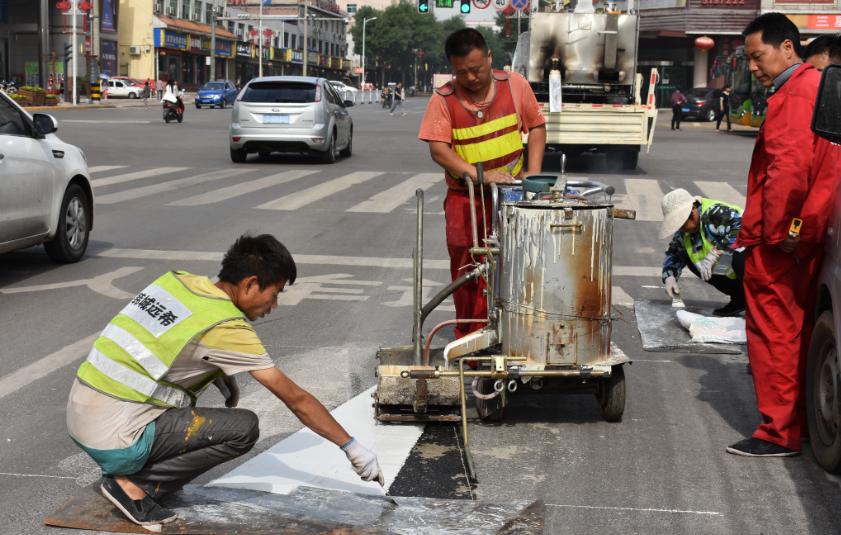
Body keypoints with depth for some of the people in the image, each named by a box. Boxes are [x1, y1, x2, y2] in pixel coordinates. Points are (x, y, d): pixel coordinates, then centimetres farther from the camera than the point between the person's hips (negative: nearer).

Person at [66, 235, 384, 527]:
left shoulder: (178, 280, 5)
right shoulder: (227, 328, -14)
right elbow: (296, 399, -7)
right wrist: (351, 447, 2)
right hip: (114, 440, -8)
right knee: (244, 428, -5)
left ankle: (125, 468, 17)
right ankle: (134, 484, -5)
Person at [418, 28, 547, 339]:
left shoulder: (514, 85, -2)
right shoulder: (443, 99, -7)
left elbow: (536, 127, 7)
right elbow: (438, 149, -13)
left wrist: (533, 171, -4)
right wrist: (481, 175, -24)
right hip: (464, 198, 0)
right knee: (466, 271, 6)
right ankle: (469, 339, 18)